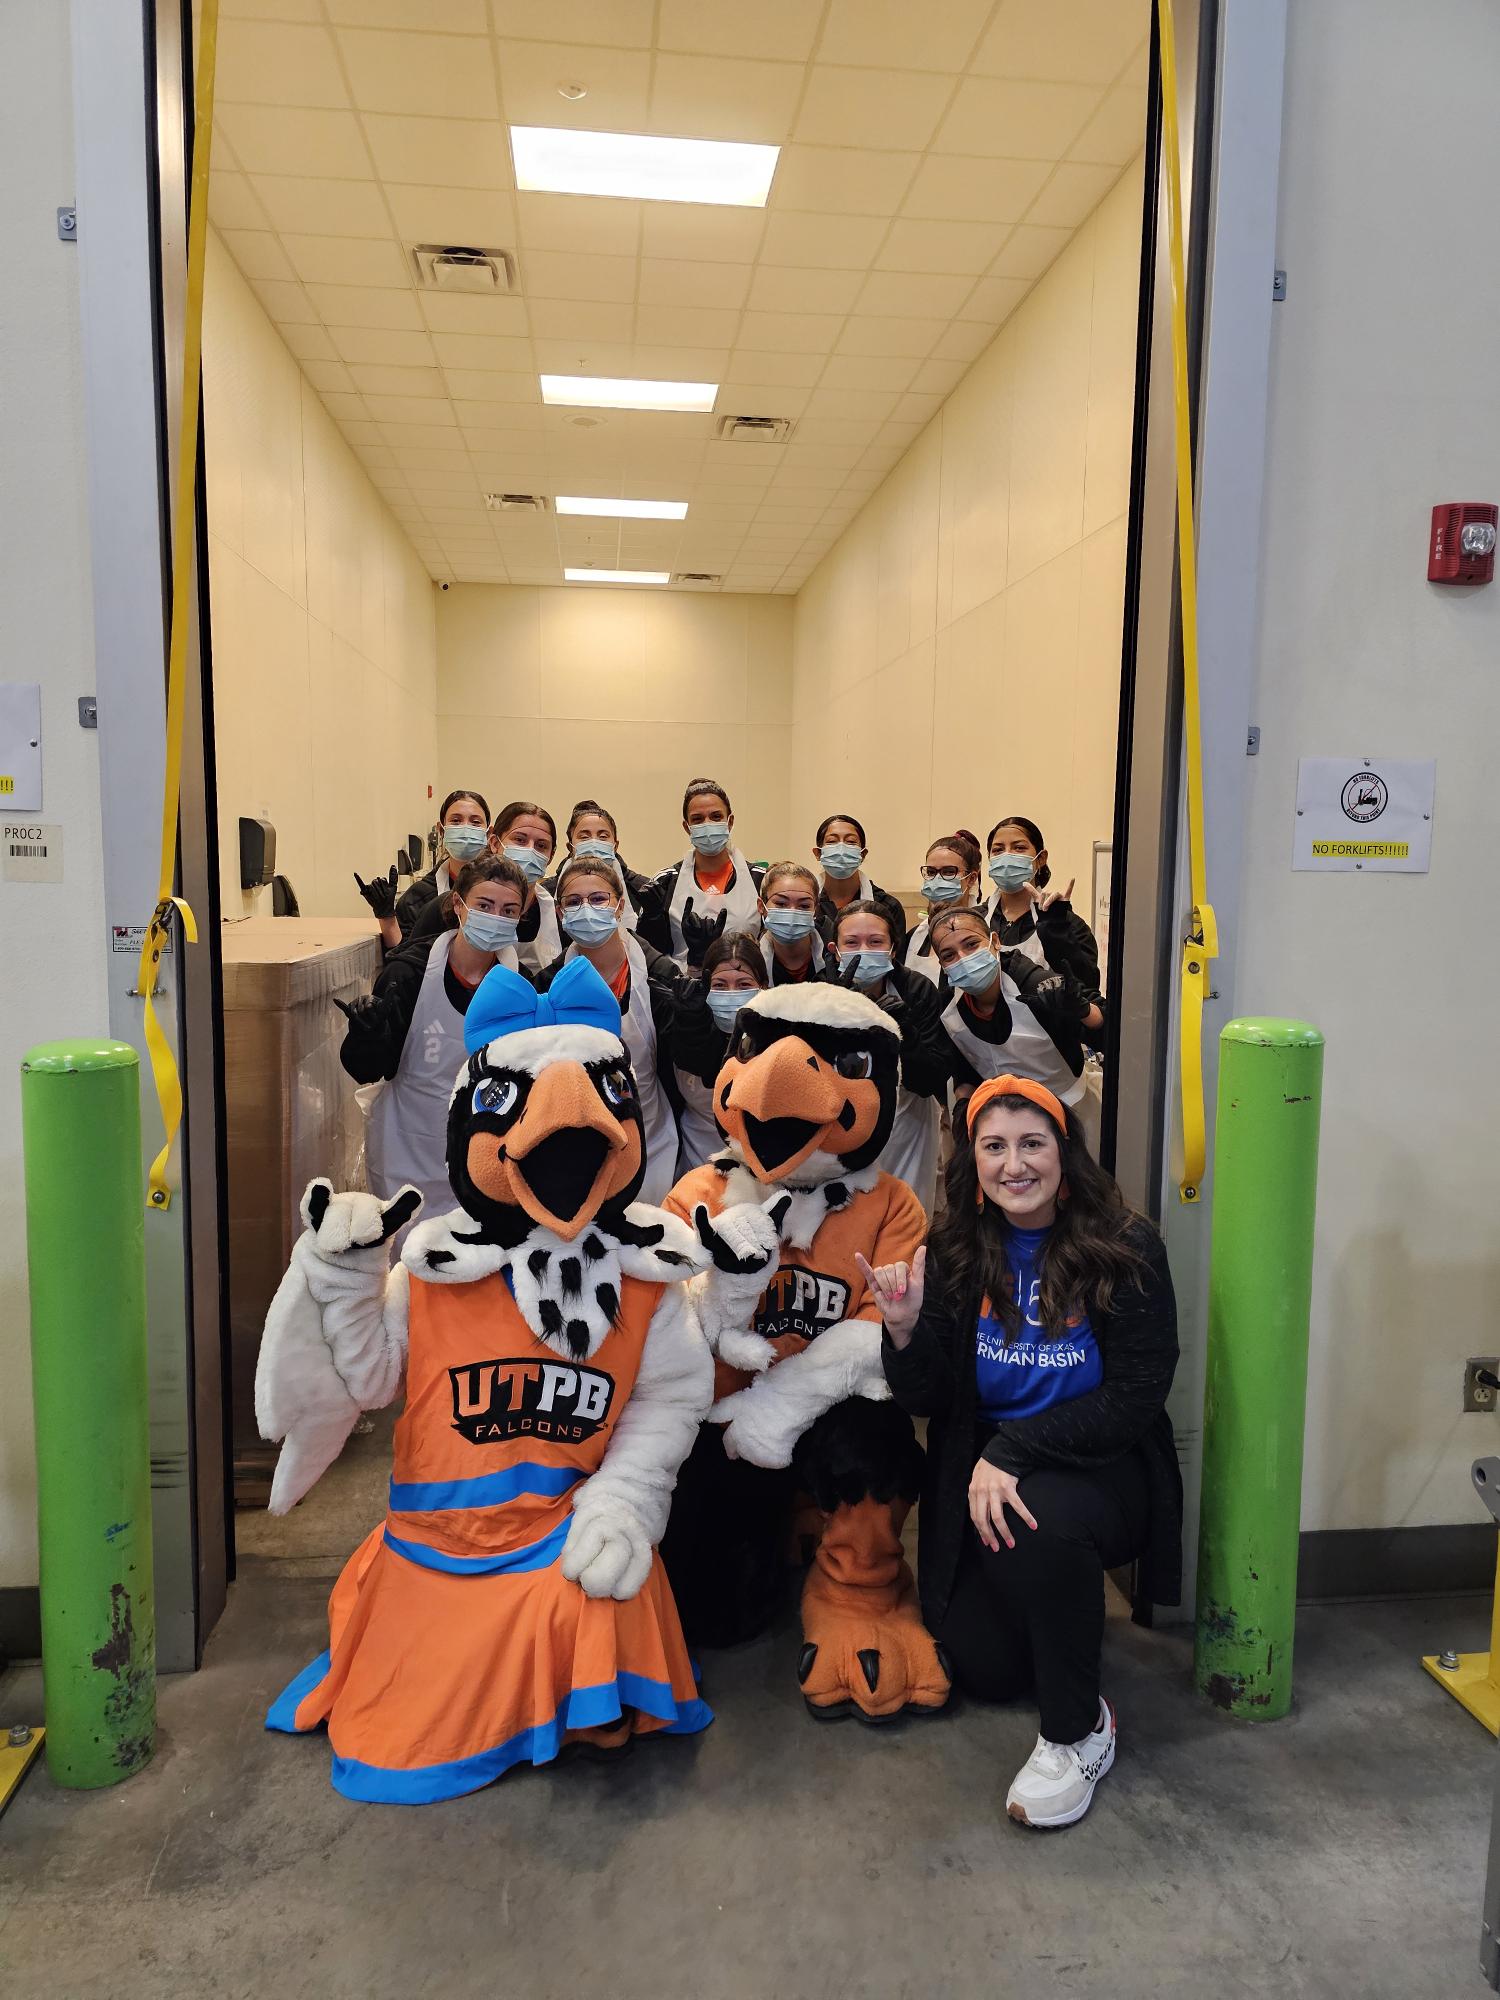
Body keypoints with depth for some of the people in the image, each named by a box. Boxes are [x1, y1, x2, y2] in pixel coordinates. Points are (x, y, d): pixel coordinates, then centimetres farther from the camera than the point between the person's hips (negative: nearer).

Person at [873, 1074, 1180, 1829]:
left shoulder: (1124, 1248, -14)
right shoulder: (954, 1252, -5)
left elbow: (1134, 1399, -16)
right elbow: (926, 1399, -4)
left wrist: (1012, 1450, -25)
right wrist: (905, 1330, -26)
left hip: (1101, 1466, -3)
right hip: (982, 1473, 4)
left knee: (1040, 1520, -35)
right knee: (984, 1670, 0)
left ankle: (1079, 1729, -11)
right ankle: (1060, 1598, 35)